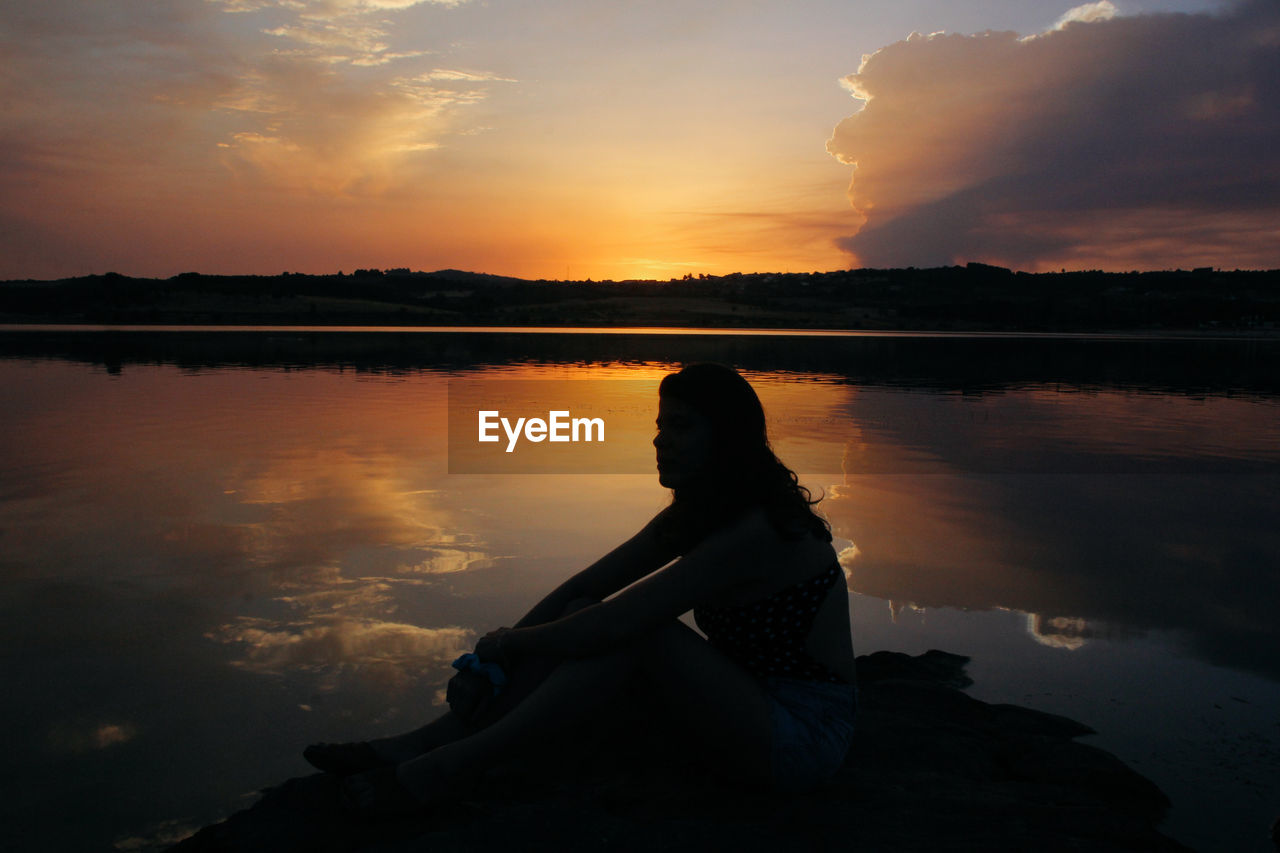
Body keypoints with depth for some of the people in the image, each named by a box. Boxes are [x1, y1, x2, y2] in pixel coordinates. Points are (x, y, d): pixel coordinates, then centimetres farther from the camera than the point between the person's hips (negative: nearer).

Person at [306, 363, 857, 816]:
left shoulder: (757, 530, -26)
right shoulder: (693, 514, 5)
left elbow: (616, 622, -29)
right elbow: (582, 589, 2)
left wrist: (509, 643, -16)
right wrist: (495, 656, -9)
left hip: (803, 733, -8)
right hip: (749, 699, 8)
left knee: (637, 631, -28)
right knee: (580, 618, -8)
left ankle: (451, 766, -24)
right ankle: (423, 741, -13)